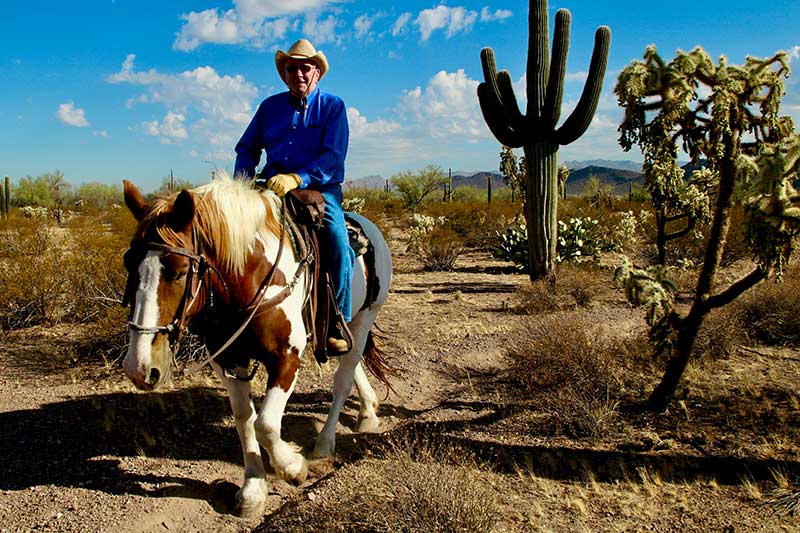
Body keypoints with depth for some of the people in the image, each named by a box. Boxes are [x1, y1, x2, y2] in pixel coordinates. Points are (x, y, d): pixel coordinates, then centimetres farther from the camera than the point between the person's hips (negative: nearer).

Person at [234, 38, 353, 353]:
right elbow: (247, 149, 17)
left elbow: (333, 156, -10)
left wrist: (297, 179, -25)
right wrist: (241, 184, -2)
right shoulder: (270, 107, 14)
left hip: (319, 188, -3)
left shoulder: (333, 106, 4)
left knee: (338, 243, -27)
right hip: (272, 186, 4)